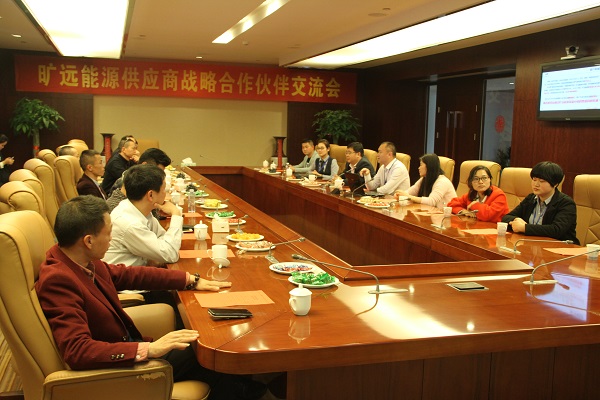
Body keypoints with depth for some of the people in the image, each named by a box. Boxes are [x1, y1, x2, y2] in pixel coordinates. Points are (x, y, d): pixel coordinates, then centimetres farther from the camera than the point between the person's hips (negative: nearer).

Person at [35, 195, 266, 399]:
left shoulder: (86, 262, -3)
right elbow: (77, 351, -36)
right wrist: (148, 349, -37)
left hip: (126, 345, 8)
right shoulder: (57, 280, -29)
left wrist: (191, 281, 10)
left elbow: (128, 275, 10)